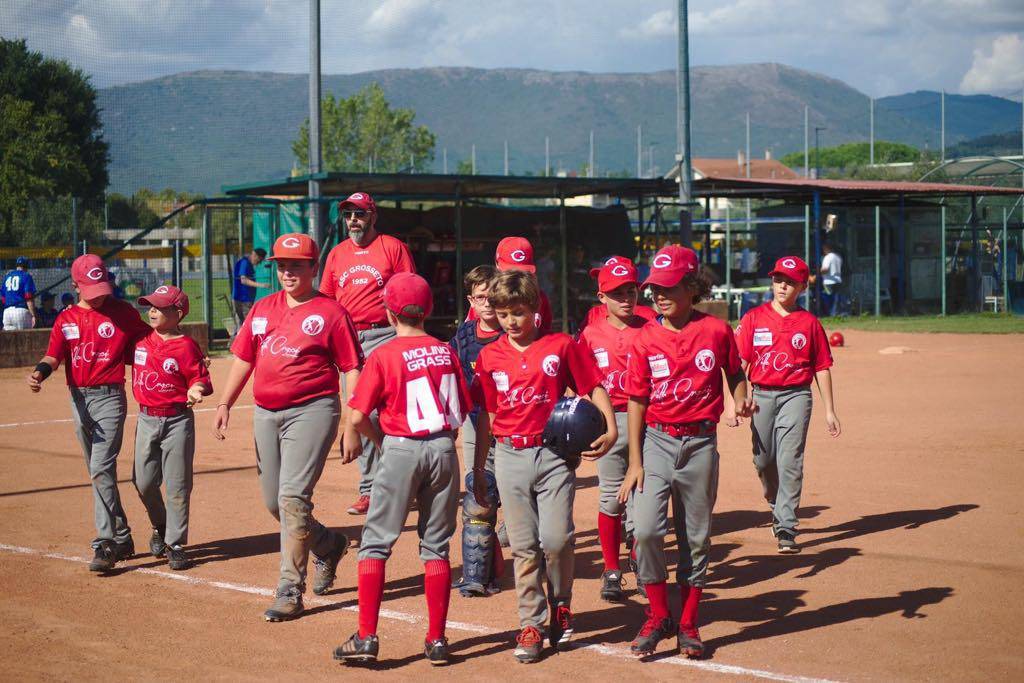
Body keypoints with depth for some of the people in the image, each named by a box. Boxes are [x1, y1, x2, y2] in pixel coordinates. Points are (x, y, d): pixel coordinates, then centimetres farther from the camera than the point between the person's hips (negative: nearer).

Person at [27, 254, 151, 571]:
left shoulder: (123, 312, -1)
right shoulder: (66, 319, 8)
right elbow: (54, 356, 0)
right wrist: (39, 373, -21)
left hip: (109, 397, -5)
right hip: (79, 400, 5)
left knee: (101, 469, -16)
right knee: (98, 473, 12)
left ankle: (106, 544, -16)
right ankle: (122, 538, 22)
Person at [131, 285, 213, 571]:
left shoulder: (186, 346, -10)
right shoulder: (141, 339, 5)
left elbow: (200, 378, -6)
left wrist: (197, 390, -29)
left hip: (178, 421, -5)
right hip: (146, 419, 5)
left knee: (178, 485, 0)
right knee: (144, 482, 7)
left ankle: (175, 544, 9)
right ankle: (160, 527, 33)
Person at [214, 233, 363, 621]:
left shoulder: (330, 312, -3)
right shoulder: (262, 309, 14)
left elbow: (352, 370, -5)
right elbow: (243, 359, 16)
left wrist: (352, 427, -11)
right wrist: (225, 404, 3)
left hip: (312, 411, -7)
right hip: (265, 413, 7)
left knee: (292, 497, -14)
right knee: (273, 501, 11)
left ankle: (290, 591, -8)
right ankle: (329, 546, 37)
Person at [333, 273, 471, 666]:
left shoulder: (384, 355, -7)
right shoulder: (446, 352, 5)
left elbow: (358, 417, -9)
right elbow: (462, 410, 9)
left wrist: (380, 439, 9)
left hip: (401, 449, -4)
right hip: (444, 449, 4)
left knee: (375, 542, 4)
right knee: (436, 546, 11)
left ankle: (366, 638, -2)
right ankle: (437, 641, 12)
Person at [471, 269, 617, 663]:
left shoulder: (561, 346, 0)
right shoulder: (490, 357, 7)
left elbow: (593, 387, 2)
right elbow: (486, 416, 11)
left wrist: (610, 427, -14)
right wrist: (478, 471, 12)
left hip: (554, 453, -2)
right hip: (511, 457, 2)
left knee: (556, 538, -11)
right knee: (524, 545, 4)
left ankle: (561, 606, 15)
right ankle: (530, 625, 12)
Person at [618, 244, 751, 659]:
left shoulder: (716, 331, -3)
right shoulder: (645, 340, -2)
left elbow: (735, 374, 12)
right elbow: (636, 401, 1)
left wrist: (740, 401, -10)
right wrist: (635, 462, -3)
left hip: (701, 443, 0)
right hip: (656, 442, 0)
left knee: (697, 538, 8)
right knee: (646, 531, -14)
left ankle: (687, 625, 21)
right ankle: (658, 617, 4)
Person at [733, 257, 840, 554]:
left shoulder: (809, 322, 4)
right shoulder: (754, 318, 4)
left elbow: (822, 368, 8)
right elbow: (739, 363, 2)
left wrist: (830, 410, 6)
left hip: (796, 396, -2)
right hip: (762, 395, 2)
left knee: (790, 462, -10)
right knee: (763, 460, 8)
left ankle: (786, 529, -9)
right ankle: (776, 506, 36)